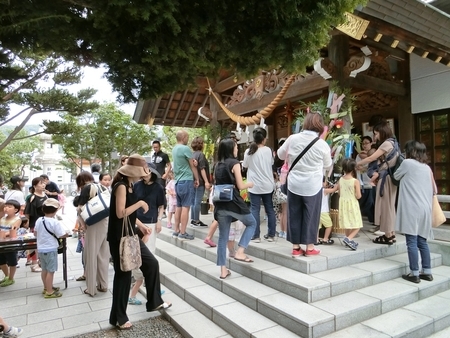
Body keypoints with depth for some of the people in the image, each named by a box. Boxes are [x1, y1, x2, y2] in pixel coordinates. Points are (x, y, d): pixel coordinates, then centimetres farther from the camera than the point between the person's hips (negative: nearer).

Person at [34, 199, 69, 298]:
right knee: (50, 271, 0)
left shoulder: (39, 220, 1)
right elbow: (62, 235, -19)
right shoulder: (54, 222, -20)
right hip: (50, 250, -8)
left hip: (40, 249, 8)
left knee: (44, 270, 19)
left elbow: (35, 233, 13)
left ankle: (46, 287, 33)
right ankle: (49, 292, 5)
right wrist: (67, 233, 1)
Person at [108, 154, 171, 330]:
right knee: (123, 275, 3)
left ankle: (154, 302, 30)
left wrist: (140, 225, 13)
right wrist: (140, 203, -19)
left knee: (152, 263, 14)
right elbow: (120, 213, -26)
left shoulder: (130, 186, 10)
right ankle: (119, 317, 22)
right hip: (119, 238, -9)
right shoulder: (121, 186, -19)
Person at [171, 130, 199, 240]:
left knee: (179, 206, 12)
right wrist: (197, 179, 4)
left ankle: (176, 231, 17)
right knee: (185, 207, -4)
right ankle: (183, 233, -2)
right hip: (186, 181, -9)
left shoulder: (174, 149, 13)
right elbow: (192, 166, -6)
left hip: (178, 181, 9)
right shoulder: (185, 148, -13)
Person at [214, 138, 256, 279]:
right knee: (252, 223, 17)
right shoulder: (234, 163, -6)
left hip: (220, 203, 6)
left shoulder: (217, 165, 13)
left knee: (223, 237, 10)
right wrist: (249, 184, 11)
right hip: (233, 202, -6)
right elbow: (240, 186, -8)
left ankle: (223, 270, 13)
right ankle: (240, 252, 5)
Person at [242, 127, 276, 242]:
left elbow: (244, 166, 6)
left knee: (255, 210, 3)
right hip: (267, 185, 2)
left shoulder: (249, 151, -7)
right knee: (270, 210, 12)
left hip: (255, 186, -2)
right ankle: (271, 235, 19)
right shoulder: (268, 150, -3)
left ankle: (256, 236, 5)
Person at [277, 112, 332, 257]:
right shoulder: (322, 144, -10)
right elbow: (327, 165, 7)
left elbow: (280, 155, 9)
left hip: (294, 184, 2)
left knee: (294, 215, 11)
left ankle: (295, 247, 19)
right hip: (313, 186, -2)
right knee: (310, 216, 10)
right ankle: (309, 247, 19)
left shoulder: (292, 139, -7)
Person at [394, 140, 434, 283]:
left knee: (412, 242, -2)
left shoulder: (407, 163, -3)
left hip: (411, 209, -6)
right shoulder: (427, 168, 14)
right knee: (422, 241, 13)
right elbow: (434, 190, 19)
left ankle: (414, 273, 1)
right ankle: (427, 272, 18)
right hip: (425, 209, 7)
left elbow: (396, 176, 13)